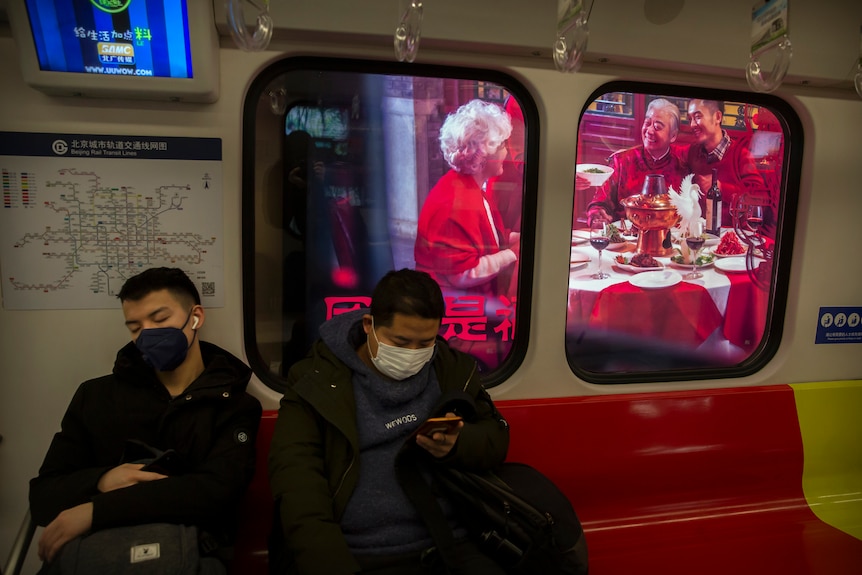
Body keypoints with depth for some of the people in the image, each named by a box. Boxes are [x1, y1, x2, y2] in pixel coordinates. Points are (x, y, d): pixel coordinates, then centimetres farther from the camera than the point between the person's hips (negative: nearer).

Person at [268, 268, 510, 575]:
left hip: (448, 546, 3)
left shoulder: (452, 369, 11)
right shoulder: (316, 381, -1)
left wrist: (457, 446, -8)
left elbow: (497, 437, 14)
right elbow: (297, 484, -8)